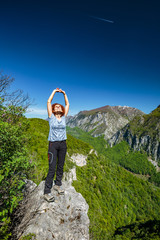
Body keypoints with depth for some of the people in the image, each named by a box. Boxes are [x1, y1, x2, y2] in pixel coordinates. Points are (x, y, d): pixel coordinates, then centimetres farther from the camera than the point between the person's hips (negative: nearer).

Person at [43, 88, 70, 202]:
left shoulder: (63, 117, 8)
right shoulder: (51, 117, 0)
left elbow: (67, 104, 14)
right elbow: (49, 102, -2)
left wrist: (64, 93, 15)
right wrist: (54, 91, 5)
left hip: (63, 144, 4)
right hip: (53, 144, -4)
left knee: (60, 166, 12)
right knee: (52, 168, -6)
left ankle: (57, 185, 32)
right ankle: (47, 192, 7)